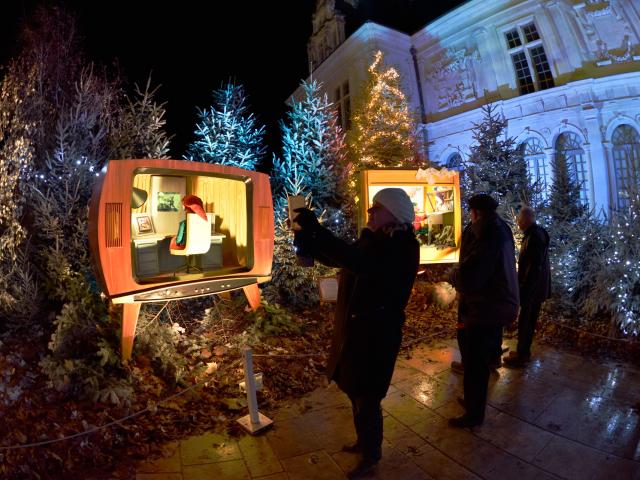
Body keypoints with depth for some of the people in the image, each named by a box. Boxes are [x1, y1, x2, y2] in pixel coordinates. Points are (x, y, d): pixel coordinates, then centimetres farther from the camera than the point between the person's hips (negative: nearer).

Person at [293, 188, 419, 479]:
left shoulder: (401, 248, -20)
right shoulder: (372, 239, 4)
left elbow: (359, 263, -37)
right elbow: (340, 259, 14)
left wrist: (316, 231, -39)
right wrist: (307, 240, -3)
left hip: (377, 332, -8)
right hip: (356, 328, 8)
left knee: (367, 398, 7)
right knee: (355, 392, 22)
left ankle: (371, 457, 32)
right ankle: (363, 442, 45)